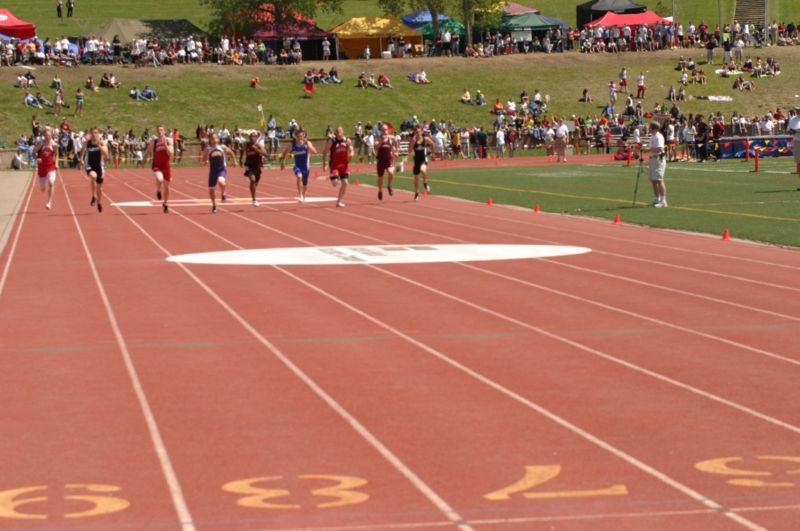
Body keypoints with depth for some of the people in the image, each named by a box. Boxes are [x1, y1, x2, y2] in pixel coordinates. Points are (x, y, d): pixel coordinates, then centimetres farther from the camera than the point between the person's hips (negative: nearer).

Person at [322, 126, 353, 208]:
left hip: (344, 164, 3)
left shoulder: (347, 141, 2)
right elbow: (325, 152, -2)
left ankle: (339, 201, 10)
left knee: (345, 183, -3)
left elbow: (352, 151, 5)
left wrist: (351, 154, -20)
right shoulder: (331, 141, -7)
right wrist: (324, 164, -7)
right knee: (335, 183, -15)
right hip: (334, 164, -3)